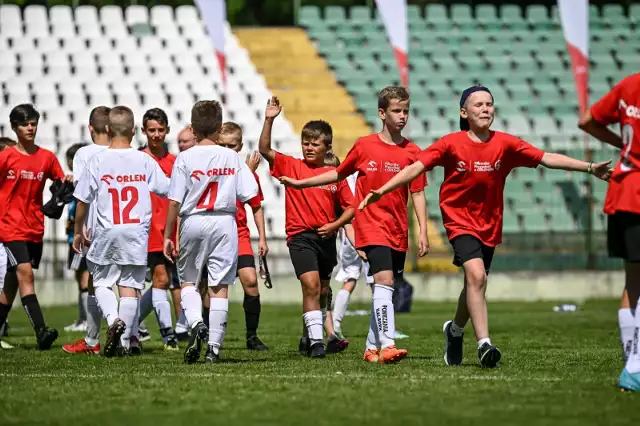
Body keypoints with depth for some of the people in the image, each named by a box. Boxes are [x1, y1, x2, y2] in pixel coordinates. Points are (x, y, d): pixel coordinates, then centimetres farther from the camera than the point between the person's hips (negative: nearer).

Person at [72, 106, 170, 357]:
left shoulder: (98, 160, -5)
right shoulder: (144, 160, -1)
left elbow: (82, 200, -1)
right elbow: (168, 191, 7)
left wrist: (78, 231, 12)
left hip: (106, 232, -1)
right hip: (137, 232, 1)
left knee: (101, 282, 12)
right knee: (129, 286, 6)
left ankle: (113, 318, -16)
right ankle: (125, 342, 4)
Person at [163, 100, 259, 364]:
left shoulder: (185, 158, -6)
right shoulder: (232, 157, 0)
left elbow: (175, 201, -7)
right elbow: (248, 194, 0)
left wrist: (168, 235, 1)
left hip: (193, 223, -1)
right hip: (224, 222, 1)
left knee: (188, 281, 14)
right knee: (220, 287, 3)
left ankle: (196, 324, -13)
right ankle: (214, 346, 0)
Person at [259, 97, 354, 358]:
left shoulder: (335, 175, 4)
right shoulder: (290, 166, -1)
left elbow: (350, 207, 8)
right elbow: (265, 150, -13)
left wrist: (334, 225, -8)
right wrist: (269, 120, -24)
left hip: (326, 238, 4)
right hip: (300, 236, -4)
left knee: (322, 292, 16)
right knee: (311, 285, -19)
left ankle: (312, 337, 35)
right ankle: (315, 341, -19)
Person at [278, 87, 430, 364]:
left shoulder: (412, 152, 3)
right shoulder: (364, 146, 0)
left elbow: (418, 194, 4)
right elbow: (339, 174, 15)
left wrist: (423, 231, -4)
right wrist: (301, 183, 17)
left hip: (398, 232, 3)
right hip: (371, 226, -3)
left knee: (383, 289, 10)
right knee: (384, 281, -19)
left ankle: (372, 347, 22)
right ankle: (387, 346, -27)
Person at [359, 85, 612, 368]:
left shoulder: (504, 144, -5)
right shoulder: (451, 144, -9)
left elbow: (547, 159, -6)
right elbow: (417, 167, -11)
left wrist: (589, 168, -13)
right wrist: (382, 191, -20)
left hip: (490, 225, 4)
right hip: (460, 221, -4)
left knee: (475, 283, 14)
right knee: (476, 276, -23)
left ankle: (455, 330, 43)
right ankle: (484, 343, -24)